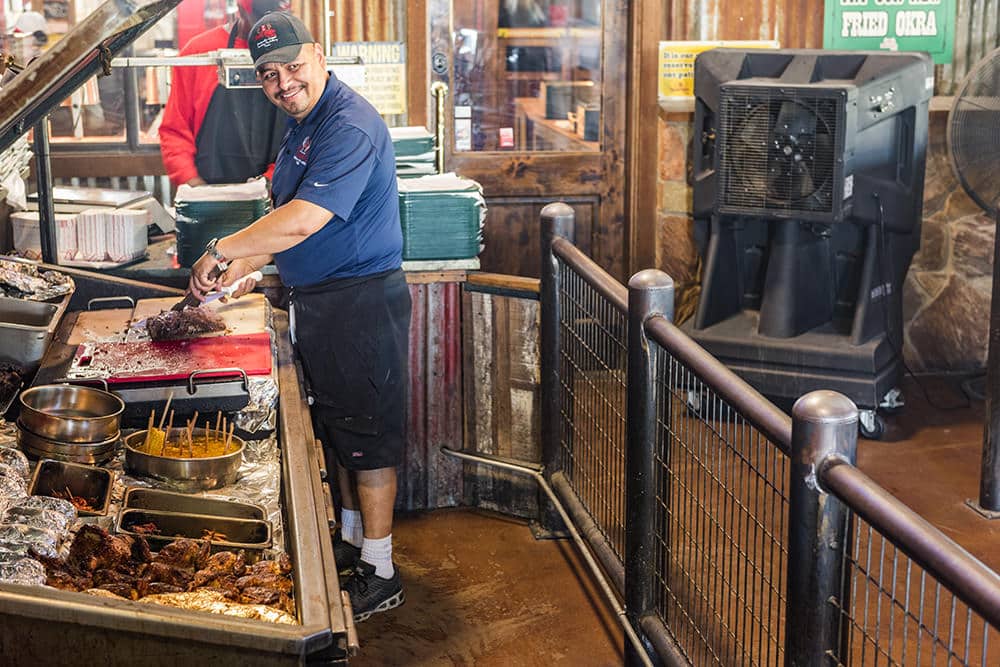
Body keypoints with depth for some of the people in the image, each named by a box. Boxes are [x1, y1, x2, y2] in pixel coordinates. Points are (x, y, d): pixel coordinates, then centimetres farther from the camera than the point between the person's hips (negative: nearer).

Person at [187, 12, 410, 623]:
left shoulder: (350, 125, -21)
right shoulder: (302, 125, 13)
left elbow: (305, 220, -30)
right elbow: (287, 221, 22)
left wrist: (220, 252, -21)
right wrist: (244, 267, 9)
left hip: (361, 303, -10)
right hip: (319, 302, 10)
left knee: (367, 438, -1)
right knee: (338, 430, 19)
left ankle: (379, 574, 10)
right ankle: (351, 542, 34)